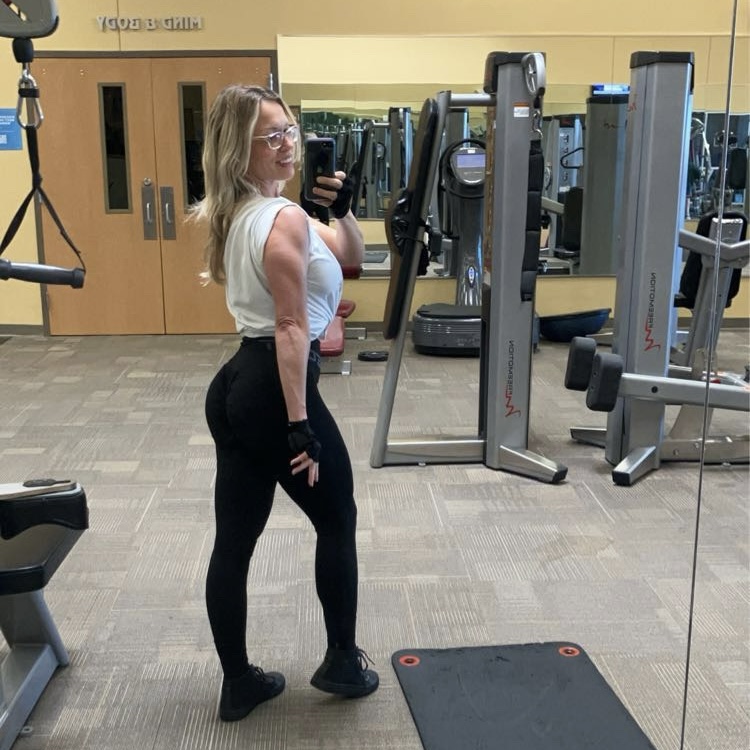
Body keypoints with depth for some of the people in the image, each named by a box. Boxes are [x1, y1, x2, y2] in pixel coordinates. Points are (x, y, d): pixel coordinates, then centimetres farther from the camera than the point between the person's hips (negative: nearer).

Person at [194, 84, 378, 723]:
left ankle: (238, 683, 24)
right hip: (275, 390, -9)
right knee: (337, 523, 12)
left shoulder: (236, 214, 14)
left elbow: (350, 256, 21)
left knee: (234, 540, 11)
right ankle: (342, 662, 27)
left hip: (234, 387, 9)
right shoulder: (286, 219, -16)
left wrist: (342, 209, 3)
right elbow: (291, 328, -21)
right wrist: (299, 423, -21)